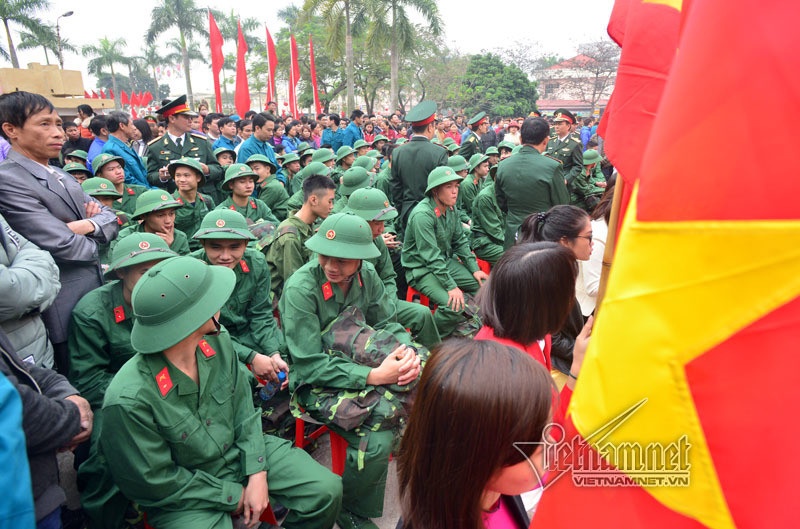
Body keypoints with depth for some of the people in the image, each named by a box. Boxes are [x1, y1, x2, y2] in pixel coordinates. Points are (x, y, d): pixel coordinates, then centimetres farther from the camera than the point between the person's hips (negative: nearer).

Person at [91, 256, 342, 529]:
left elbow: (243, 407, -2)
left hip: (239, 451, 4)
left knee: (326, 490, -6)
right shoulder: (128, 399, -29)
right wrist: (233, 496, -11)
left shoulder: (218, 341, -14)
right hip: (184, 495, -4)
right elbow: (155, 482, -17)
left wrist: (257, 473, -8)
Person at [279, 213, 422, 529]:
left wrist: (407, 351, -22)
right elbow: (309, 365, -24)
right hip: (316, 383, -5)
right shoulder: (300, 289, -22)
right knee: (376, 439, -26)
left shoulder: (367, 276, -6)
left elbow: (388, 325, 1)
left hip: (360, 366, 6)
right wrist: (373, 376, -31)